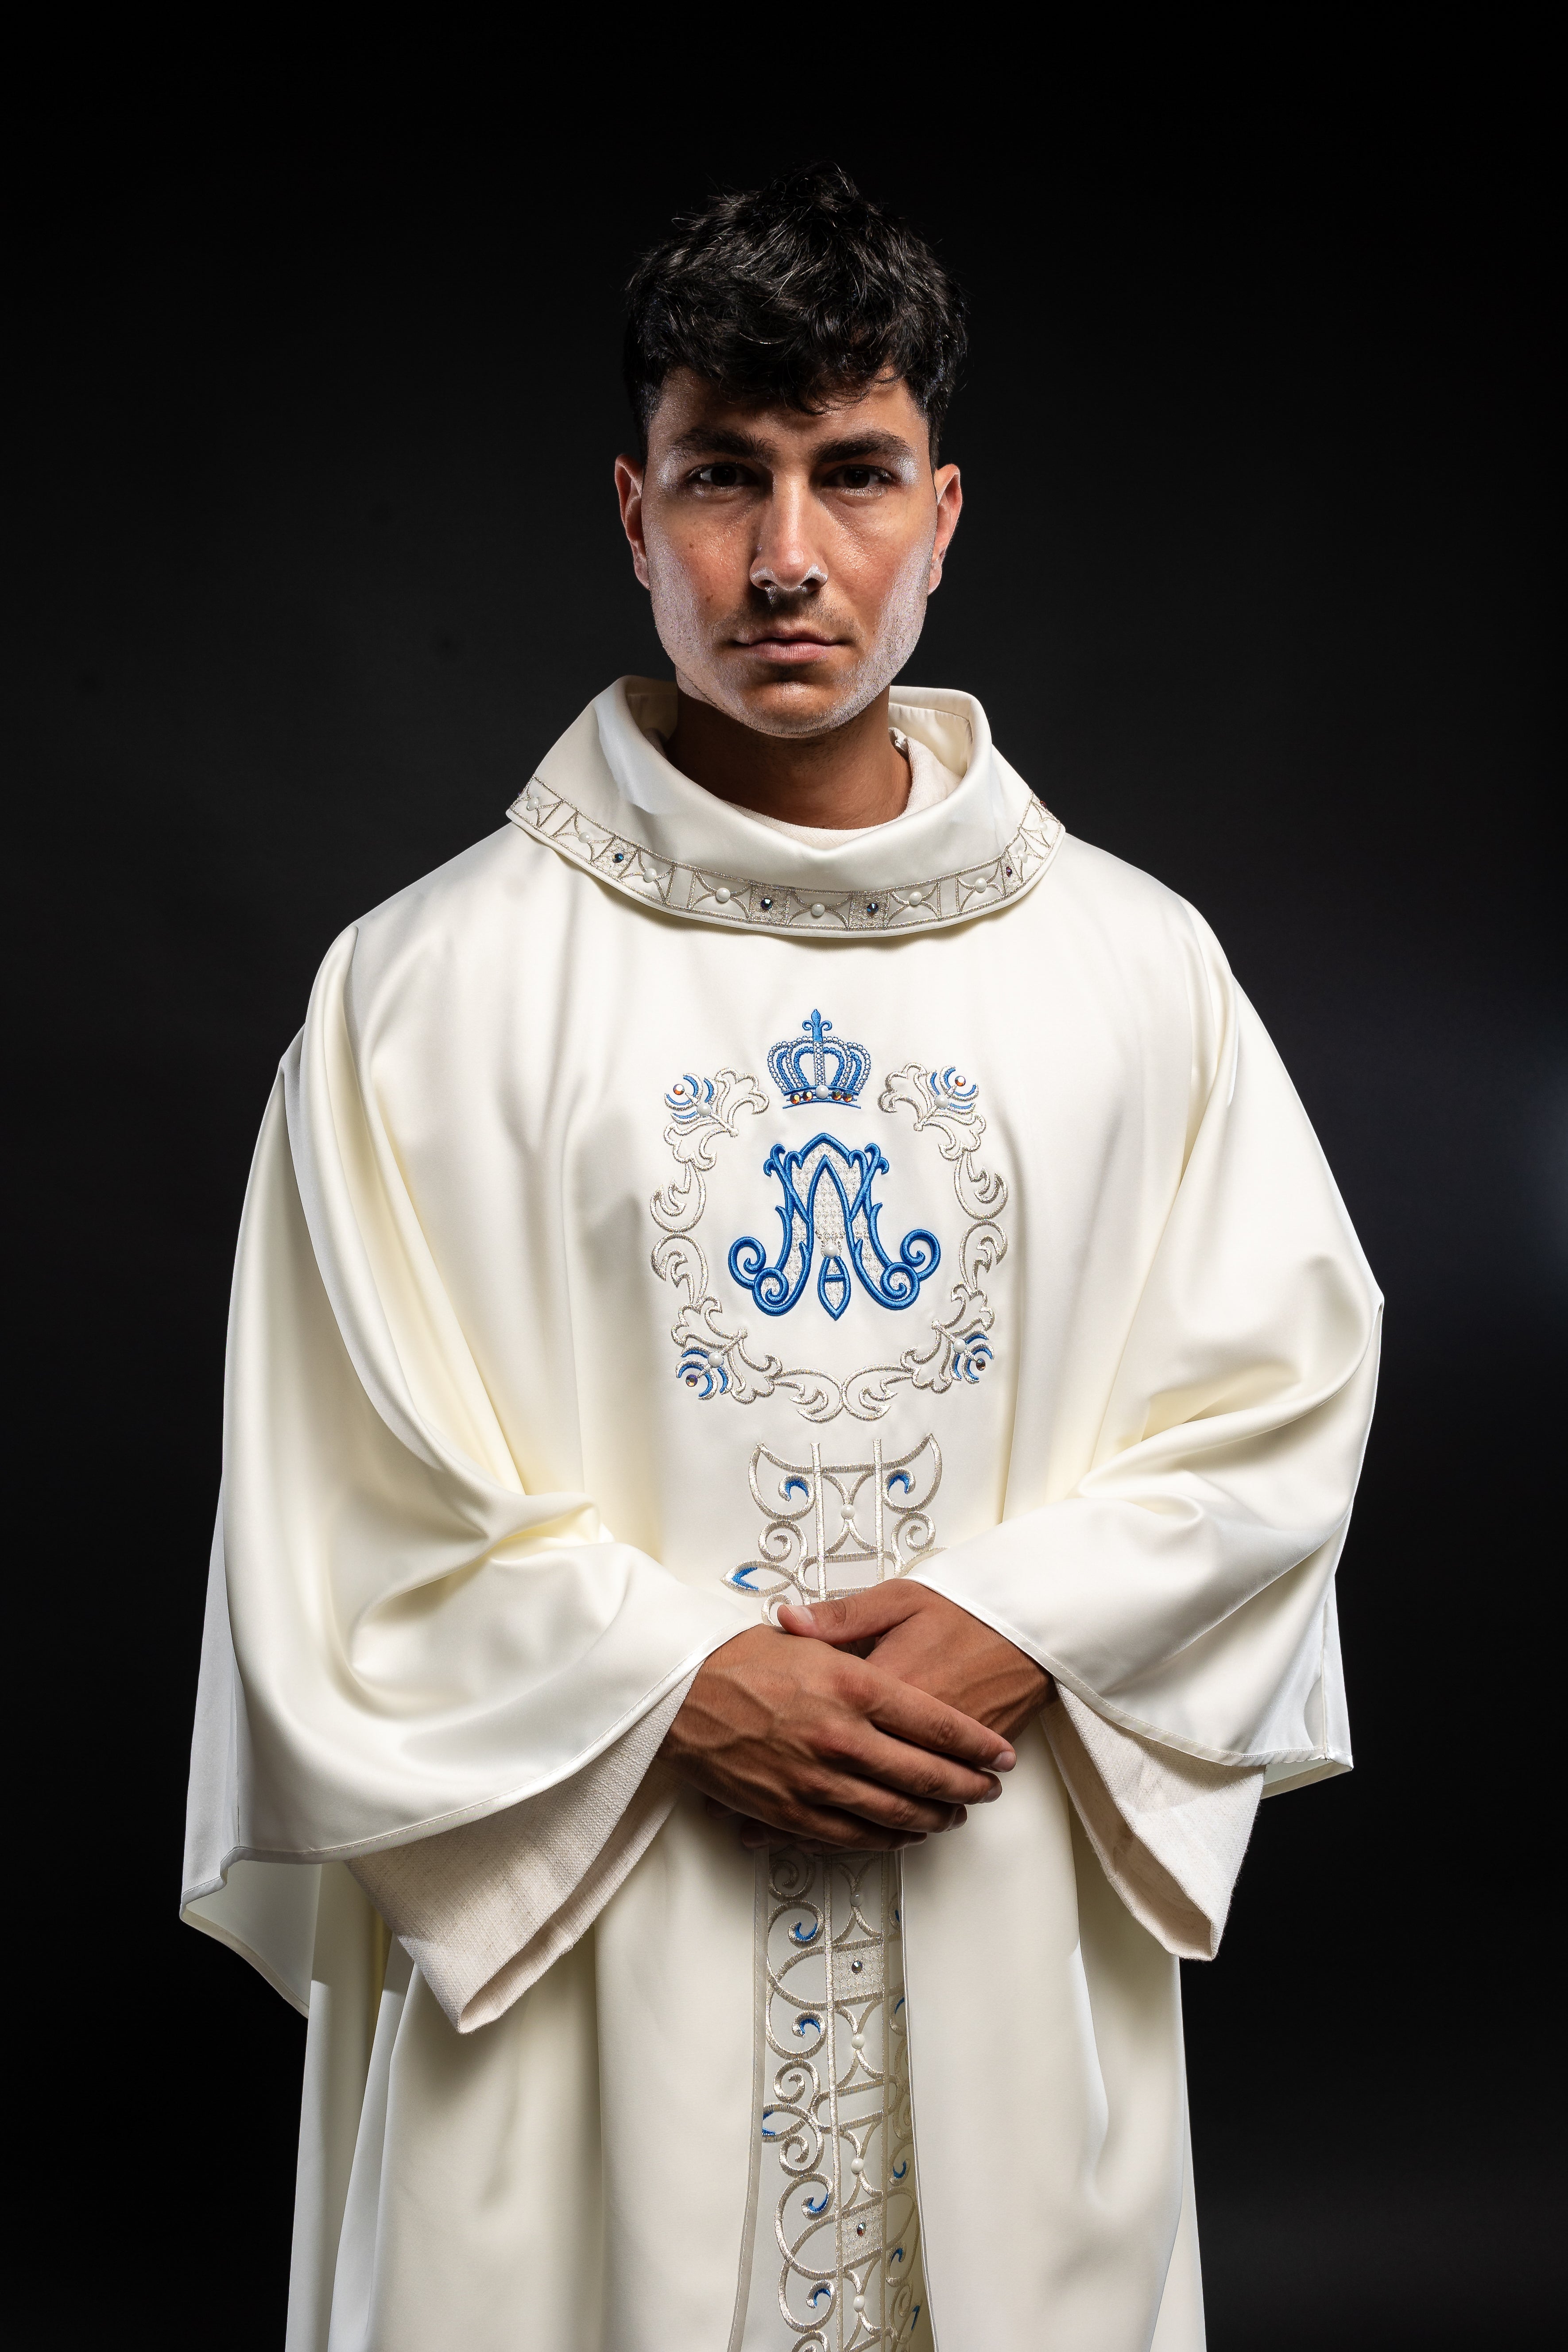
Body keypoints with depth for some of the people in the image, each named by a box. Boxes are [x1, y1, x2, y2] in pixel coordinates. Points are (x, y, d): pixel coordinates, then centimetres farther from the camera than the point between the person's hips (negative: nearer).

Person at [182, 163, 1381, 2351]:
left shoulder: (1134, 964, 1)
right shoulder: (437, 983, -5)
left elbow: (1287, 1369, 2)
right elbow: (354, 1476, -6)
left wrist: (1018, 1628, -10)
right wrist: (683, 1679, -13)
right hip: (578, 1939, -2)